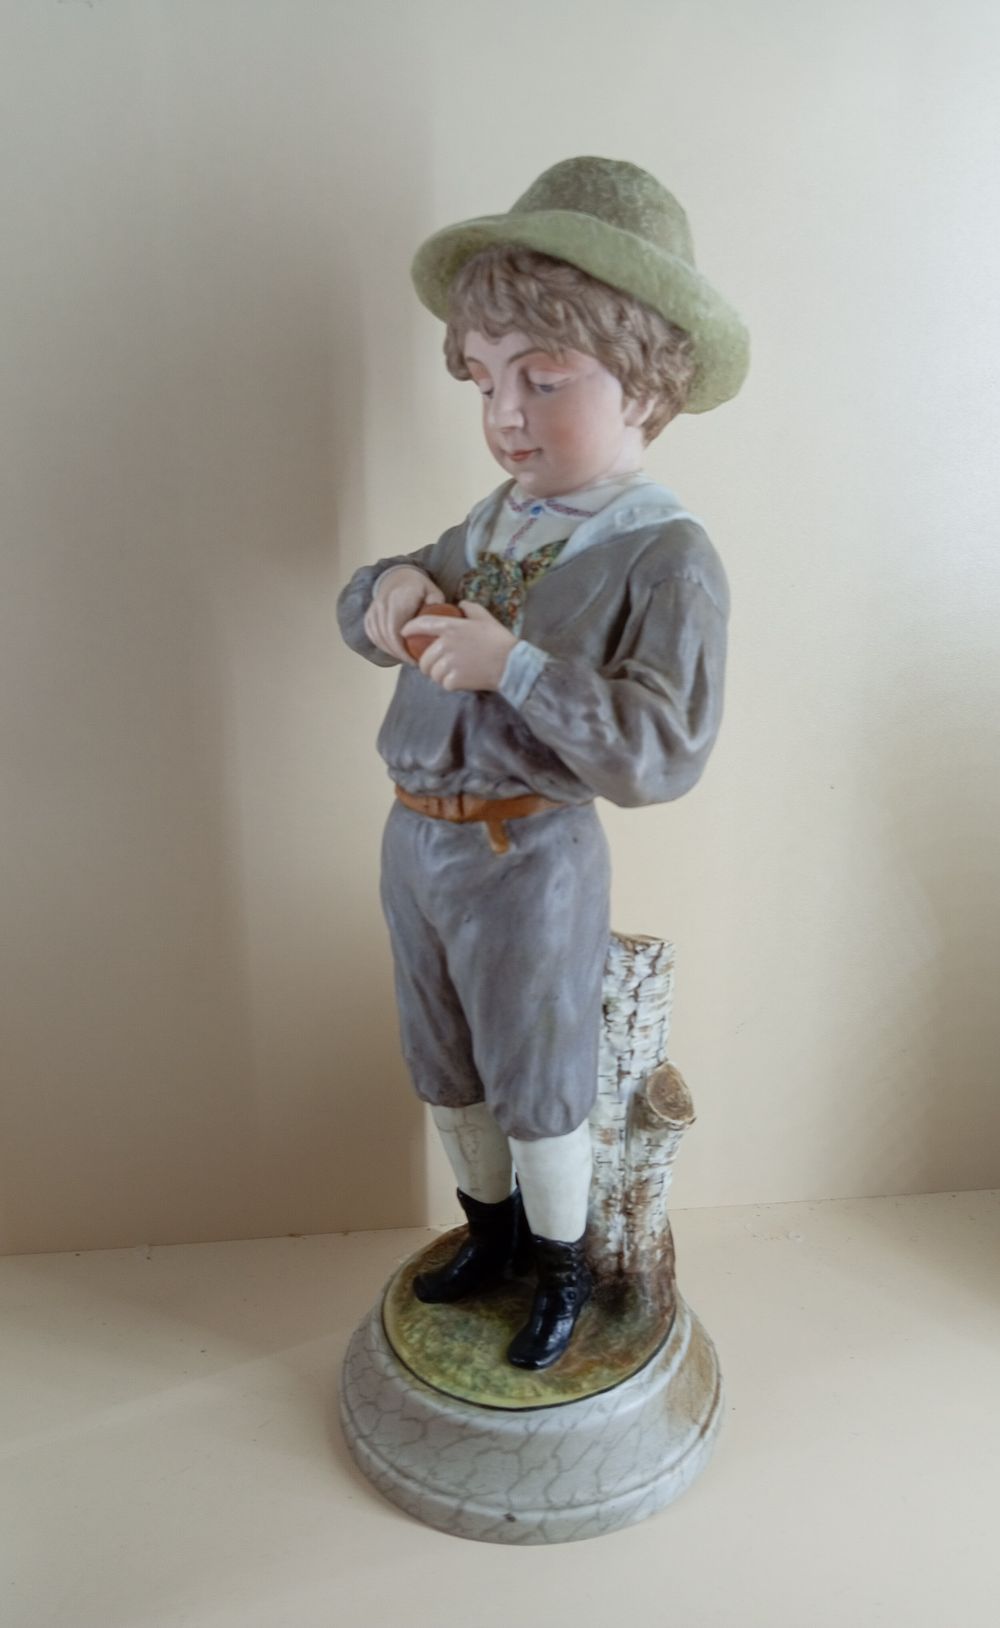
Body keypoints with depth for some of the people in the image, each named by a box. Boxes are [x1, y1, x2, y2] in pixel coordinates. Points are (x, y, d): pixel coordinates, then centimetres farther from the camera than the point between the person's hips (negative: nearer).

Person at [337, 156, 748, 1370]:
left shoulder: (665, 555, -17)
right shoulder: (495, 517, 4)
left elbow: (662, 755, -27)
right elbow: (362, 613, 15)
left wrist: (513, 663, -30)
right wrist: (390, 590, -8)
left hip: (528, 860, -7)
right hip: (416, 839, 7)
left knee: (536, 1086, 13)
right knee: (444, 1073, 23)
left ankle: (563, 1269, 41)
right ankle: (492, 1227, 49)